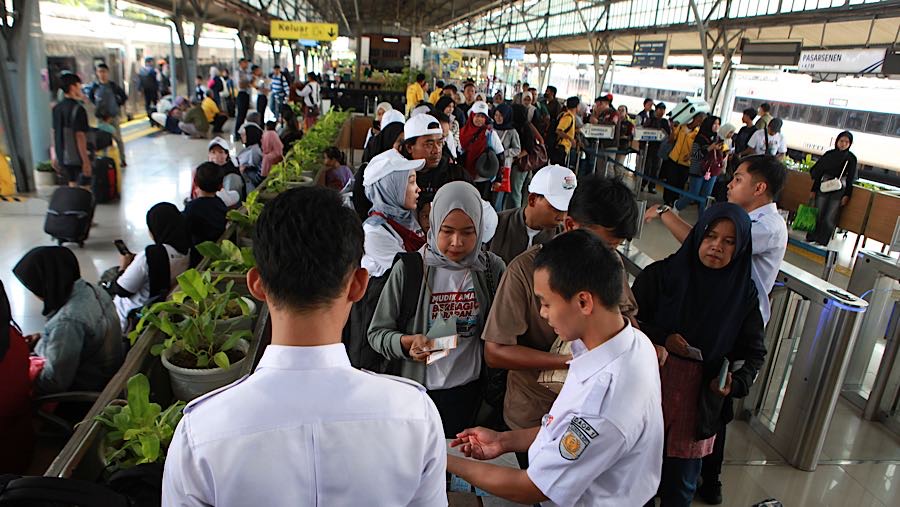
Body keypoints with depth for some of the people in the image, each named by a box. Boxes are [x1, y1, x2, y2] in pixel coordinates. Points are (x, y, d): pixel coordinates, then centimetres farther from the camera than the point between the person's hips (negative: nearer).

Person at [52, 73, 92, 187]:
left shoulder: (56, 108, 9)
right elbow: (80, 136, -20)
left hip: (63, 158, 8)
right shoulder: (78, 109, -15)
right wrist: (86, 161, -20)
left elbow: (54, 133, 14)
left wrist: (56, 156, 21)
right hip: (77, 158, -8)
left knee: (72, 186, 18)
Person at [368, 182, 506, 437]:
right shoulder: (409, 268, -13)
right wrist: (406, 342, -25)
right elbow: (377, 333, -7)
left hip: (470, 391, 2)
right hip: (417, 390, -2)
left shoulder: (492, 268, -6)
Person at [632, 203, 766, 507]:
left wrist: (735, 383, -12)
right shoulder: (661, 275, -8)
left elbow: (754, 352, 5)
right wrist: (662, 339, -20)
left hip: (700, 402, 2)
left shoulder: (744, 294, -1)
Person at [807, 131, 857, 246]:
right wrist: (813, 189, 8)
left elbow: (851, 178, 0)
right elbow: (819, 172, 9)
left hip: (839, 190, -2)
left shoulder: (851, 158, 1)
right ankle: (811, 238, 13)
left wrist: (847, 195, -7)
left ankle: (822, 242, 4)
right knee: (817, 214, 3)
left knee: (829, 218, -3)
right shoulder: (829, 154, 7)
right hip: (823, 188, 2)